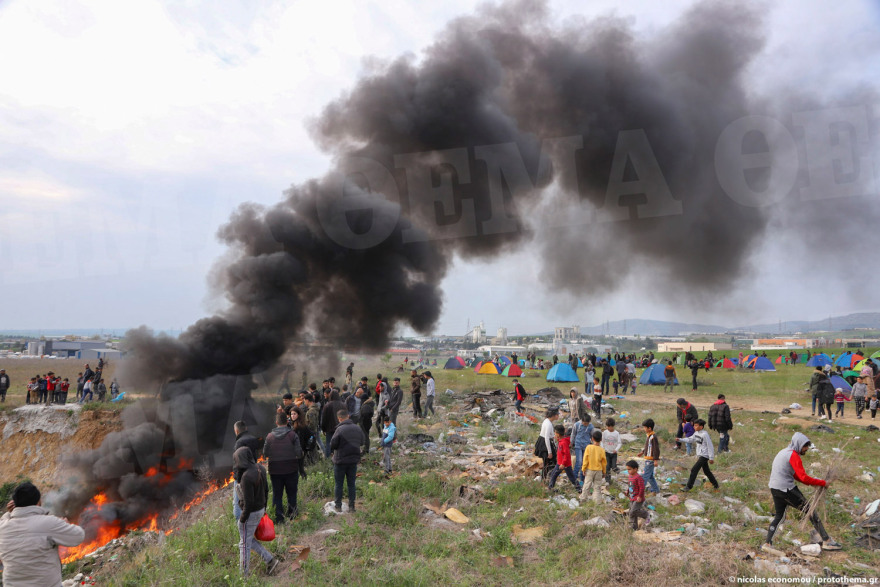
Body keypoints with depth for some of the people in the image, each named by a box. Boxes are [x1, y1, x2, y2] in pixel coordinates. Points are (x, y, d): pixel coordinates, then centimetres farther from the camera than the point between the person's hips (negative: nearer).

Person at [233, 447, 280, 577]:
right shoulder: (260, 469, -3)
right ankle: (270, 560, 26)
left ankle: (244, 574, 27)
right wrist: (264, 507, 20)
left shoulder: (247, 476, -29)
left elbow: (248, 501, -25)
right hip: (260, 510, 8)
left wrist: (242, 518, -13)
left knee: (245, 544, 11)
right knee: (249, 539, 25)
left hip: (251, 513, -8)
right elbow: (266, 489, 8)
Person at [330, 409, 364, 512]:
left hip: (340, 461, -4)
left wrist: (332, 450, 4)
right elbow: (362, 442, 10)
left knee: (339, 484, 9)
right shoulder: (357, 428, -1)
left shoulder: (340, 429, -19)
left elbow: (333, 444, -17)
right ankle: (351, 506, 15)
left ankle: (338, 506, 15)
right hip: (354, 460, 4)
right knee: (351, 484, 13)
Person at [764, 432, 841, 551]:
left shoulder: (784, 452, 17)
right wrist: (822, 483, -9)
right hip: (787, 490, -9)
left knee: (779, 516, 17)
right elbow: (803, 477, -19)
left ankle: (768, 543, 11)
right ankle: (827, 541, 8)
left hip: (774, 488, 9)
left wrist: (810, 483, 14)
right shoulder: (793, 455, -12)